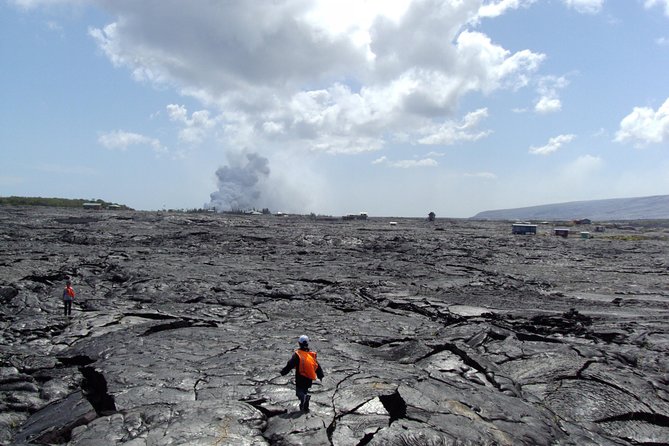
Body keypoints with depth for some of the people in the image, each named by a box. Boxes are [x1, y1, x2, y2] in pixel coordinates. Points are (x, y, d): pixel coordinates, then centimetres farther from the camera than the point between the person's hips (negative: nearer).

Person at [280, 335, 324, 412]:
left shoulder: (297, 354, -14)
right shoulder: (312, 354, 2)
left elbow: (290, 364, -13)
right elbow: (317, 366, 9)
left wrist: (283, 372, 0)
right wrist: (320, 375, 19)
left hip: (300, 379, -5)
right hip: (309, 379, 5)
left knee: (299, 392, 5)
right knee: (305, 390, 21)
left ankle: (305, 397, -27)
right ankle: (305, 407, 15)